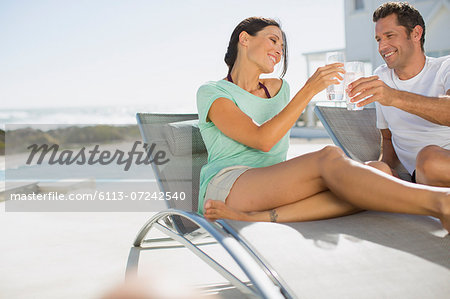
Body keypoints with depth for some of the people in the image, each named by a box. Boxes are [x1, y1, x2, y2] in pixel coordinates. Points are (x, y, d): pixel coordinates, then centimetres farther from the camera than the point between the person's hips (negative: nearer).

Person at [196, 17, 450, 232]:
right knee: (330, 158, -30)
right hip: (225, 185, -6)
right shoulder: (211, 92, 5)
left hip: (275, 190, 6)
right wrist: (309, 89, -12)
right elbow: (262, 140, -12)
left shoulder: (278, 88, 24)